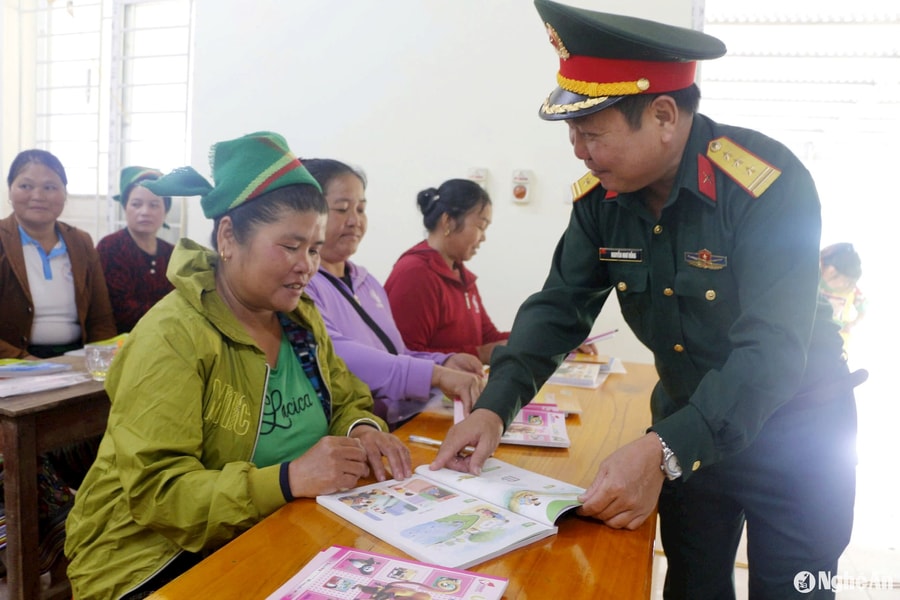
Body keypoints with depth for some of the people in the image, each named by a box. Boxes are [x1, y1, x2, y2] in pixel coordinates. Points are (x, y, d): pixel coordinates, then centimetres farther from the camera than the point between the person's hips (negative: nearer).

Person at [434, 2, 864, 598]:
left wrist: (664, 453, -44)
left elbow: (772, 350, -33)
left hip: (794, 429, -4)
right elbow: (559, 306, -8)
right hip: (687, 423, 5)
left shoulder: (771, 184, -27)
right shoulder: (599, 198, -10)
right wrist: (495, 407, -22)